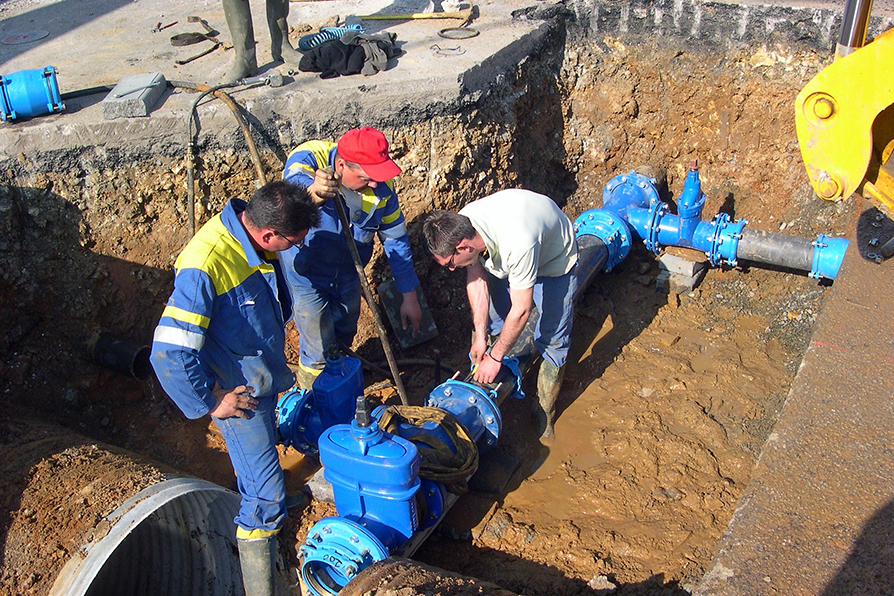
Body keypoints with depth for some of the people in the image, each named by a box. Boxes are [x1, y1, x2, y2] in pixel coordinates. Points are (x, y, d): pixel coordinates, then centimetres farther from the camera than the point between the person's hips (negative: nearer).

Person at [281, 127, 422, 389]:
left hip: (347, 271, 4)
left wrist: (409, 295, -3)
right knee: (318, 350, 5)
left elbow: (396, 239, -7)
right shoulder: (308, 158, -29)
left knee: (345, 334, 24)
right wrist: (314, 192, -77)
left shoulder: (381, 185, -18)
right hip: (305, 273, -4)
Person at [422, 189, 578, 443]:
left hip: (554, 259, -6)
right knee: (488, 321, 4)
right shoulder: (461, 227, -26)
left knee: (552, 340, -5)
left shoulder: (517, 243, -45)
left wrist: (495, 357, -23)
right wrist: (481, 336, -14)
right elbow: (477, 279, -11)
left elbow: (520, 310, -34)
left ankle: (544, 415, 12)